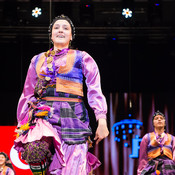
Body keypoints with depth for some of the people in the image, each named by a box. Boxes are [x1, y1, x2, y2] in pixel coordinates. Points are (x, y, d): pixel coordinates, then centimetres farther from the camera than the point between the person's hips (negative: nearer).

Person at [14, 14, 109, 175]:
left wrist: (102, 120, -11)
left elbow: (95, 90, 1)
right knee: (35, 150, -28)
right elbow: (27, 94, 24)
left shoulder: (81, 58, 10)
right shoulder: (38, 60, 21)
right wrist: (22, 124, 19)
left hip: (72, 115, -2)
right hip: (44, 113, 2)